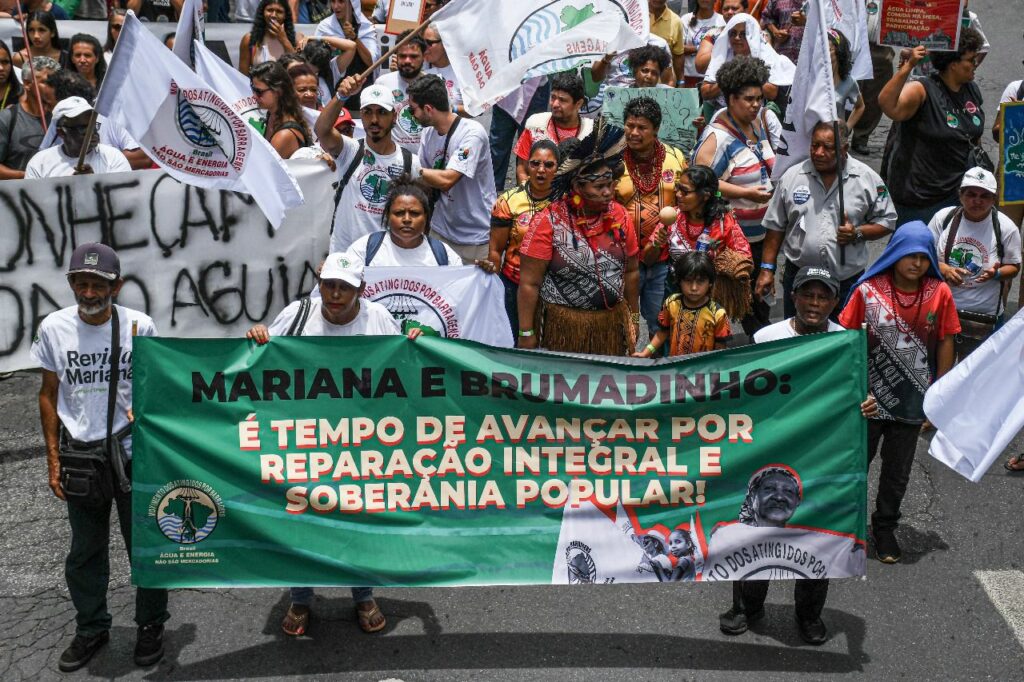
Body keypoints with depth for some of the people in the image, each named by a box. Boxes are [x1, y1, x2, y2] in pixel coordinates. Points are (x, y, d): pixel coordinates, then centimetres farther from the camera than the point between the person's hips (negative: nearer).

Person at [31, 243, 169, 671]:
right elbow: (49, 395, 3)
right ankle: (91, 629, 31)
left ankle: (150, 626, 28)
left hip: (132, 455, -1)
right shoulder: (53, 328, -6)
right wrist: (53, 460, 2)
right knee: (85, 551, 14)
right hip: (79, 455, 2)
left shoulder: (139, 326, -10)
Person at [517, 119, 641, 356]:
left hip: (612, 323, 4)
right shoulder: (548, 223, -13)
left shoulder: (619, 216, 0)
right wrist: (526, 334, -10)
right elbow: (529, 283, -11)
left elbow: (631, 271, 12)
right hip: (563, 326, -4)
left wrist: (634, 316, 17)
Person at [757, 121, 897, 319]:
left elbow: (887, 221, 5)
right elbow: (775, 227, 7)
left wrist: (858, 233, -13)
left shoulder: (867, 179, -1)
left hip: (848, 280, -1)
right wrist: (767, 269, 3)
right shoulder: (791, 177, 2)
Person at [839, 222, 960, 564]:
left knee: (898, 470, 15)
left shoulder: (940, 293, -7)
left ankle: (885, 527, 33)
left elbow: (945, 343, 0)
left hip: (912, 399, 1)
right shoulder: (868, 290, -11)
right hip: (869, 395, -1)